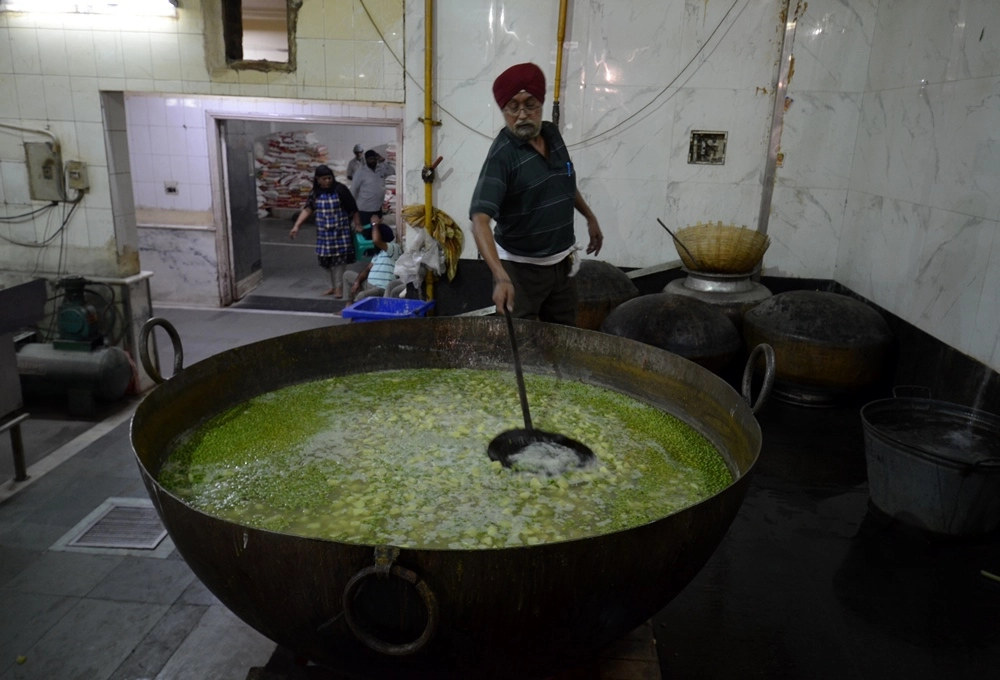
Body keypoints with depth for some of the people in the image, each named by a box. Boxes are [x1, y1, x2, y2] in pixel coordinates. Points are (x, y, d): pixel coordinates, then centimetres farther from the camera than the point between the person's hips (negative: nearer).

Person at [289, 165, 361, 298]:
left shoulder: (340, 189, -9)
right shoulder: (315, 193, 2)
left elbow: (353, 208, -5)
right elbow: (308, 209, 1)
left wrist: (357, 224, -5)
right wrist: (296, 225, -7)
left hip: (340, 230, -4)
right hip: (324, 232, 4)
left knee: (340, 257, -5)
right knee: (328, 258, 8)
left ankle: (339, 287, 4)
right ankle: (333, 286, 22)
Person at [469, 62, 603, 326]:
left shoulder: (552, 134, 0)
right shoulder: (502, 155, -21)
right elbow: (479, 220, -31)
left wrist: (590, 217, 24)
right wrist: (501, 277, -44)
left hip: (562, 262, 6)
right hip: (521, 267, -6)